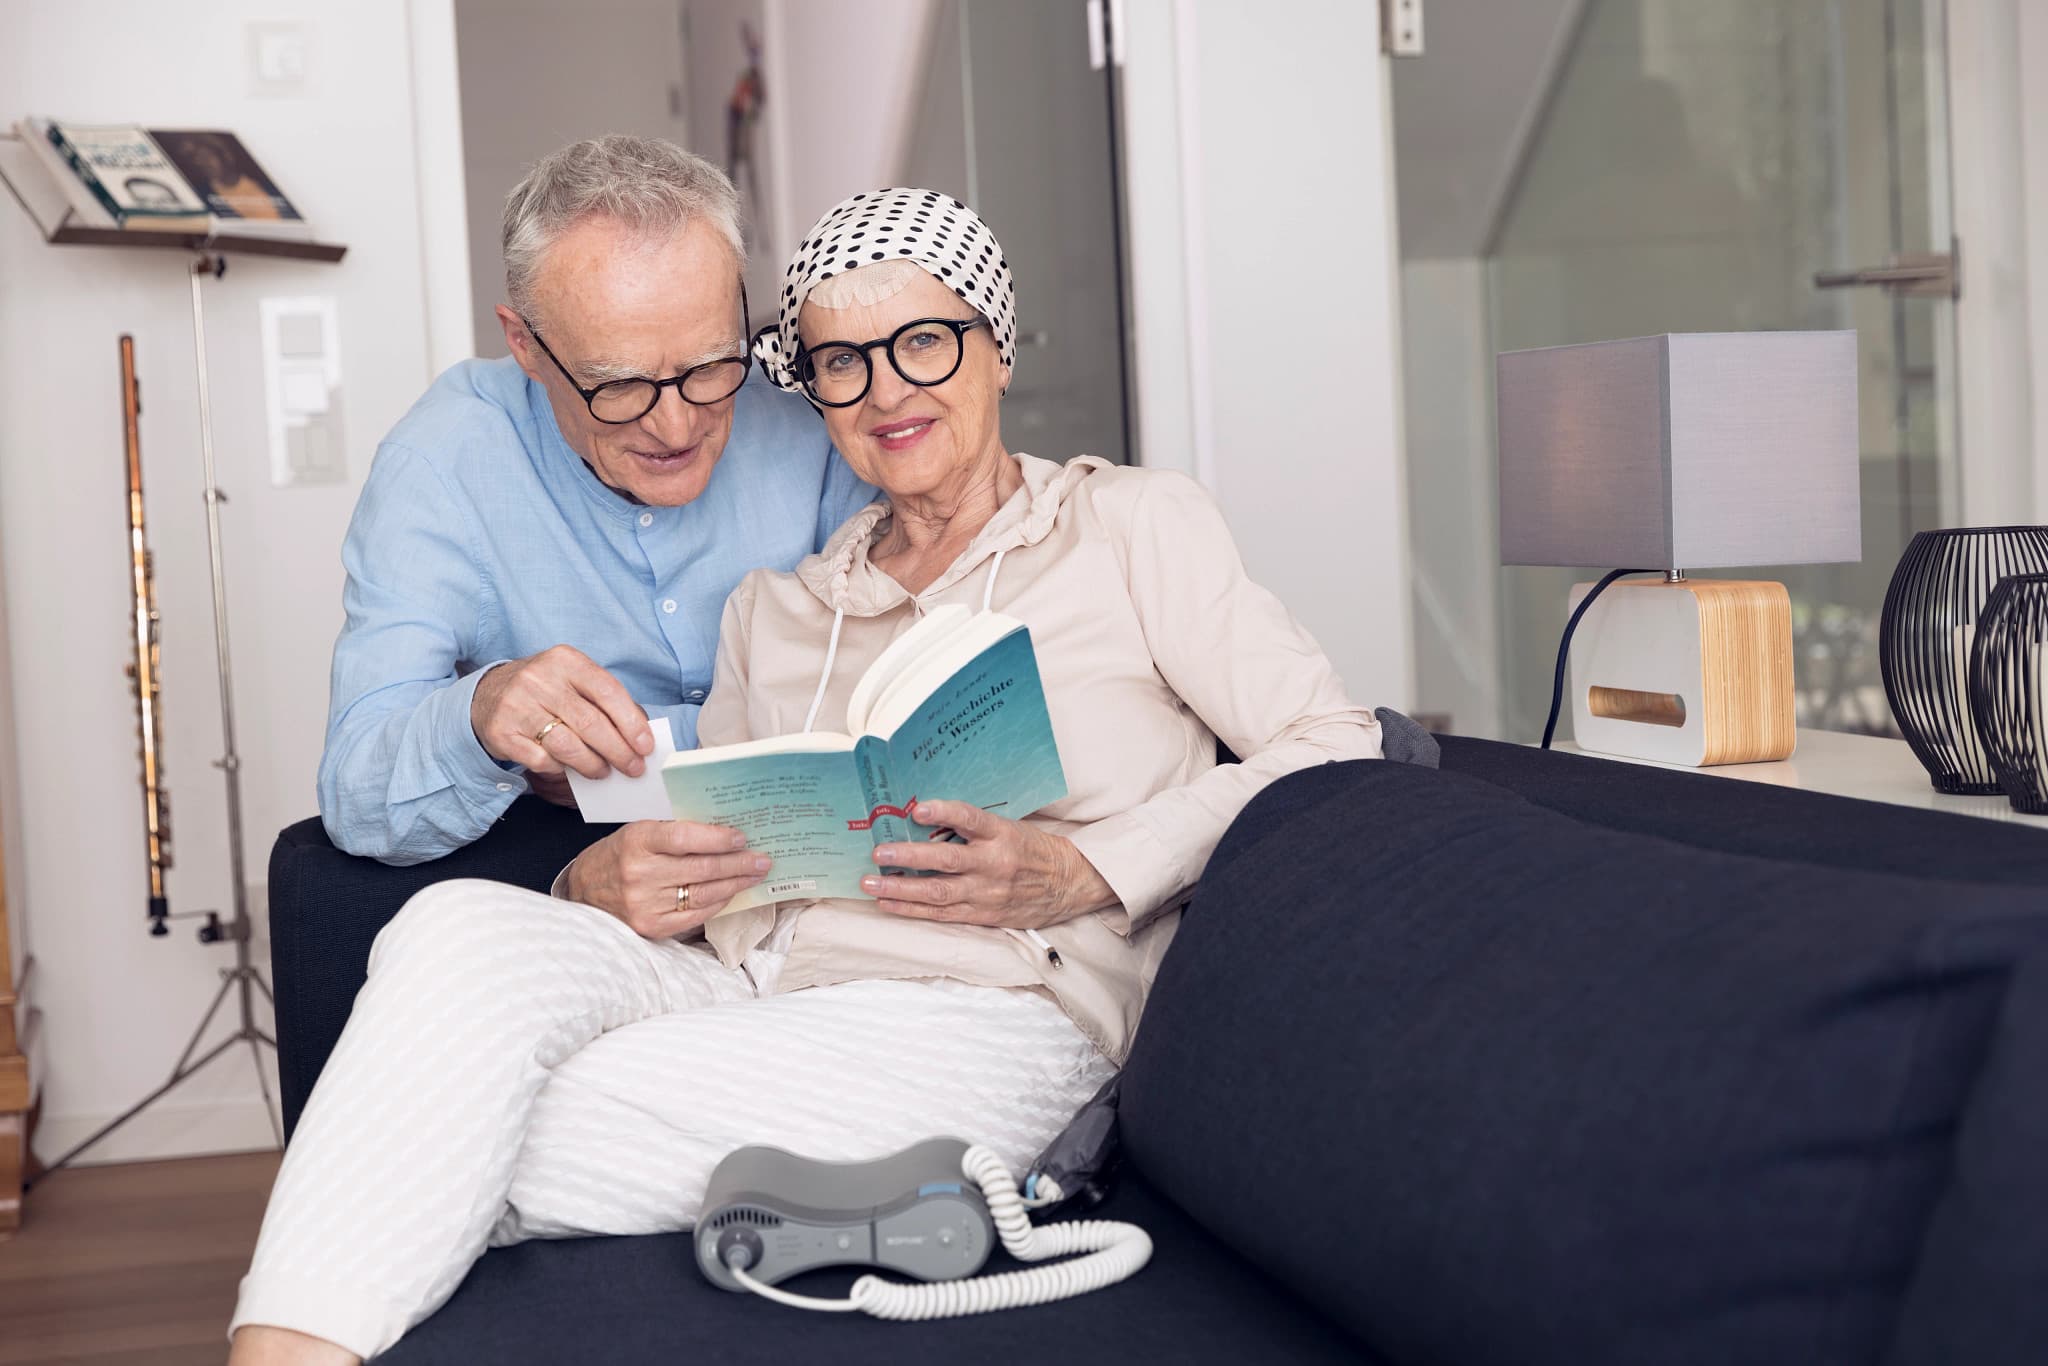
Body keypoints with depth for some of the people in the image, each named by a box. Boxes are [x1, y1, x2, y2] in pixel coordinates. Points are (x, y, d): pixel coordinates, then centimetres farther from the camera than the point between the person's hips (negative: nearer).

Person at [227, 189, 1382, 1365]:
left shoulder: (1134, 526, 11)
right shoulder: (772, 608, 25)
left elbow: (1334, 747, 1)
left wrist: (1085, 873, -14)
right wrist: (606, 885, -4)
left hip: (986, 1014, -4)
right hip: (744, 993, 5)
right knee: (460, 928, -28)